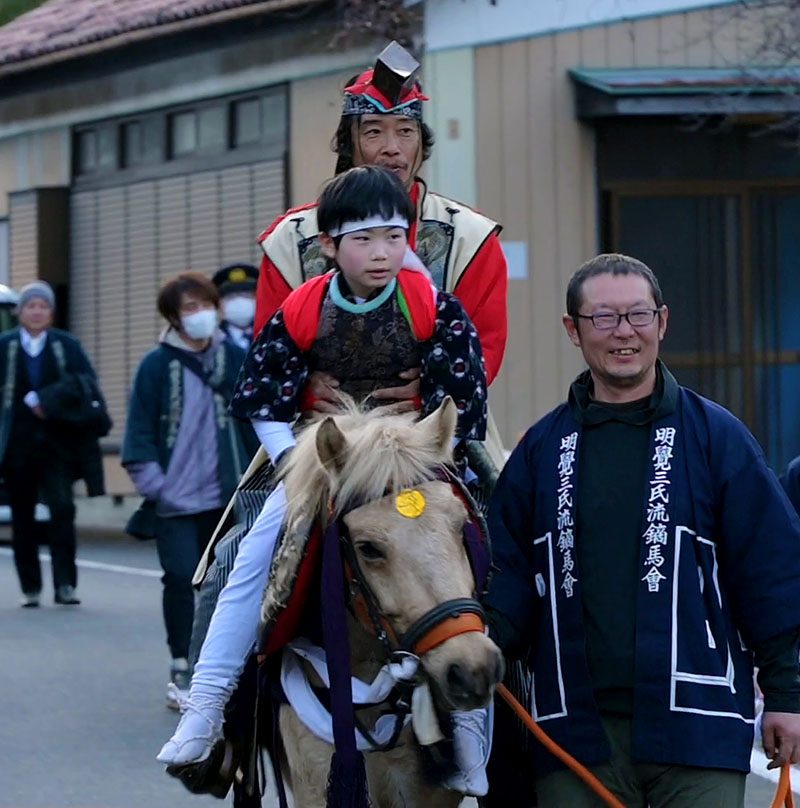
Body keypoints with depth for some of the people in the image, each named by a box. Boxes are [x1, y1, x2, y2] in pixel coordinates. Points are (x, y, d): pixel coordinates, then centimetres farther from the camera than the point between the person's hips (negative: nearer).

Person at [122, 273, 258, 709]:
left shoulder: (235, 359, 4)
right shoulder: (157, 365, -4)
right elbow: (140, 428, -4)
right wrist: (152, 483, -11)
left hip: (225, 497, 3)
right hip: (175, 498, -3)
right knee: (180, 579, -6)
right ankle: (181, 670, 2)